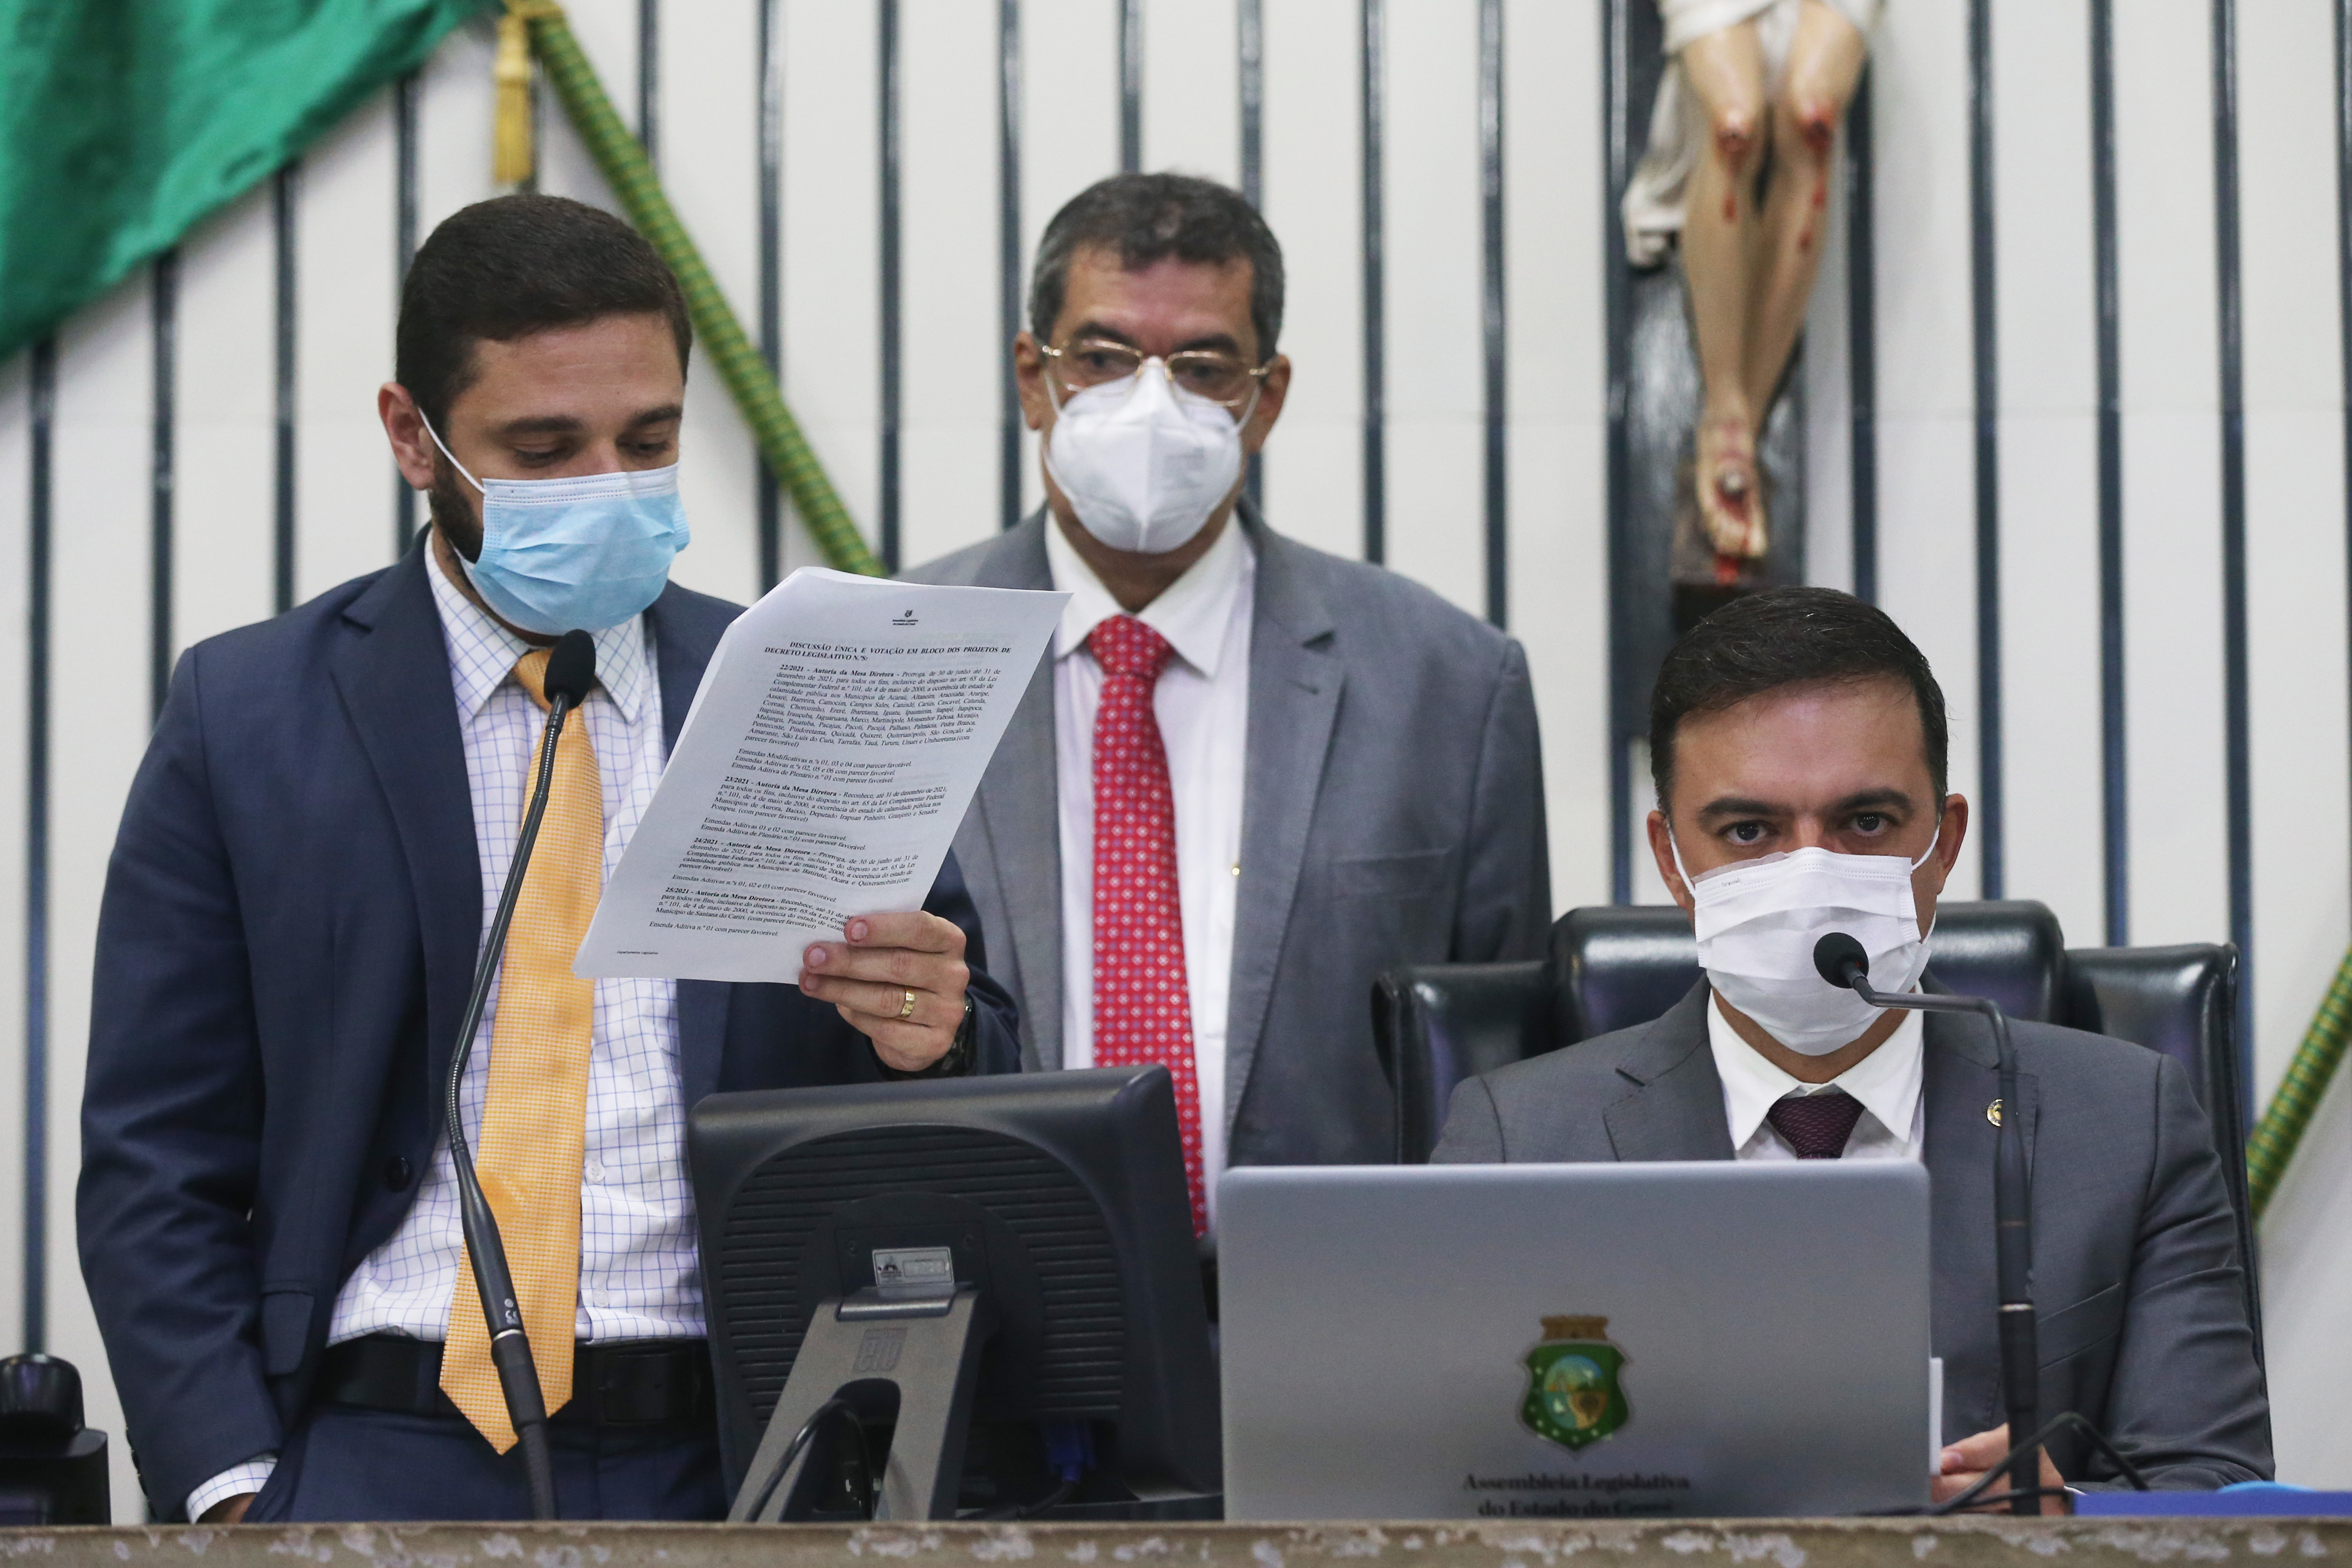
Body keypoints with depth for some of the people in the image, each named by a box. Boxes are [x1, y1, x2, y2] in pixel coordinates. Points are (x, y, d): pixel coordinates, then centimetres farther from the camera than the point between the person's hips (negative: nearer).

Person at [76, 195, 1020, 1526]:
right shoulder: (248, 717, 9)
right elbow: (158, 1164, 8)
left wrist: (935, 1045, -7)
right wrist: (237, 1492, -6)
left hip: (730, 1472, 3)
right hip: (388, 1461, -2)